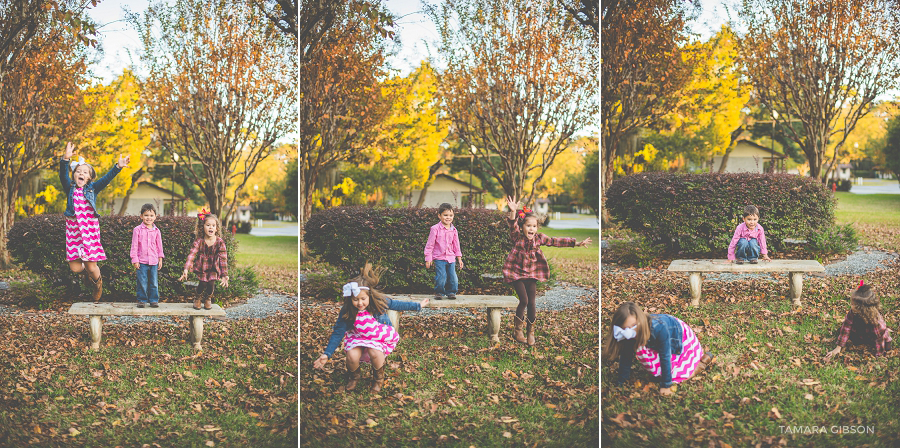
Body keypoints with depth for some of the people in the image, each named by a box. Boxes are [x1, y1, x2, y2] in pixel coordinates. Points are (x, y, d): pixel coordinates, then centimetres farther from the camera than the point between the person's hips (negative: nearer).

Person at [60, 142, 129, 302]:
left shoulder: (92, 189, 6)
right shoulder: (70, 188, 5)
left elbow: (107, 178, -7)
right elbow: (63, 175, -12)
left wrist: (118, 167, -22)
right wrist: (65, 159, -31)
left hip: (90, 230, -1)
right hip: (73, 230, 1)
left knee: (91, 267, -3)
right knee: (75, 267, -3)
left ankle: (98, 283, 29)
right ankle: (86, 269, 32)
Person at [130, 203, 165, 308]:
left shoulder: (156, 231, 6)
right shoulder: (137, 230, -3)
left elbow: (159, 246, 13)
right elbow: (134, 246, -1)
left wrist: (160, 259, 12)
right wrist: (135, 260, -4)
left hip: (154, 261, 2)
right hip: (141, 261, -2)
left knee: (154, 283, 6)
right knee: (142, 282, 1)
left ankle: (154, 300, 15)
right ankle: (142, 300, 12)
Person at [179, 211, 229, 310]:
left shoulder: (220, 242, -15)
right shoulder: (199, 241, -16)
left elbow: (223, 259, -14)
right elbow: (192, 255, -24)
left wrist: (225, 275, -17)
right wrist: (186, 269, -35)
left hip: (213, 268, 1)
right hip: (202, 267, -1)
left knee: (211, 284, -14)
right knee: (202, 284, -14)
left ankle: (208, 299, 21)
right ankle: (197, 298, 21)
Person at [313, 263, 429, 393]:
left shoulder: (380, 302, -21)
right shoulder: (346, 311, -20)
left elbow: (398, 305, -2)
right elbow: (338, 333, -13)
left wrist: (418, 306, 10)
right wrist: (327, 354, -18)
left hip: (380, 336, -1)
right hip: (358, 336, 1)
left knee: (375, 353, -33)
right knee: (352, 356, -29)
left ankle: (378, 378, 3)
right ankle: (353, 378, 10)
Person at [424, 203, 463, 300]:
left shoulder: (453, 230, 8)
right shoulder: (435, 229, -6)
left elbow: (456, 245, 17)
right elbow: (430, 244, -3)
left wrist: (459, 258, 16)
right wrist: (428, 259, -6)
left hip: (451, 258, 4)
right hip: (439, 258, -4)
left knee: (453, 277, 2)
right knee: (441, 277, -11)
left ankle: (451, 292, 21)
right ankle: (439, 293, 9)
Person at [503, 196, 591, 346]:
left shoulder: (539, 238, -2)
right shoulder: (517, 238, -12)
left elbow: (556, 242, 0)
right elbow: (513, 226, -30)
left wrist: (576, 243, -3)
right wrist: (513, 212, -50)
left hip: (531, 274, 3)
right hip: (517, 273, -3)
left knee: (531, 303, 1)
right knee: (524, 301, -11)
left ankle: (531, 332, 16)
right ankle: (518, 330, 8)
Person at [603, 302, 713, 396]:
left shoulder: (659, 328, -45)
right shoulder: (630, 335, -29)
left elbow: (665, 357, -36)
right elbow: (626, 357, -15)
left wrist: (665, 385, -29)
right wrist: (621, 381, -10)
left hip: (680, 335, -6)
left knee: (679, 375, -6)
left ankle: (705, 359, 17)